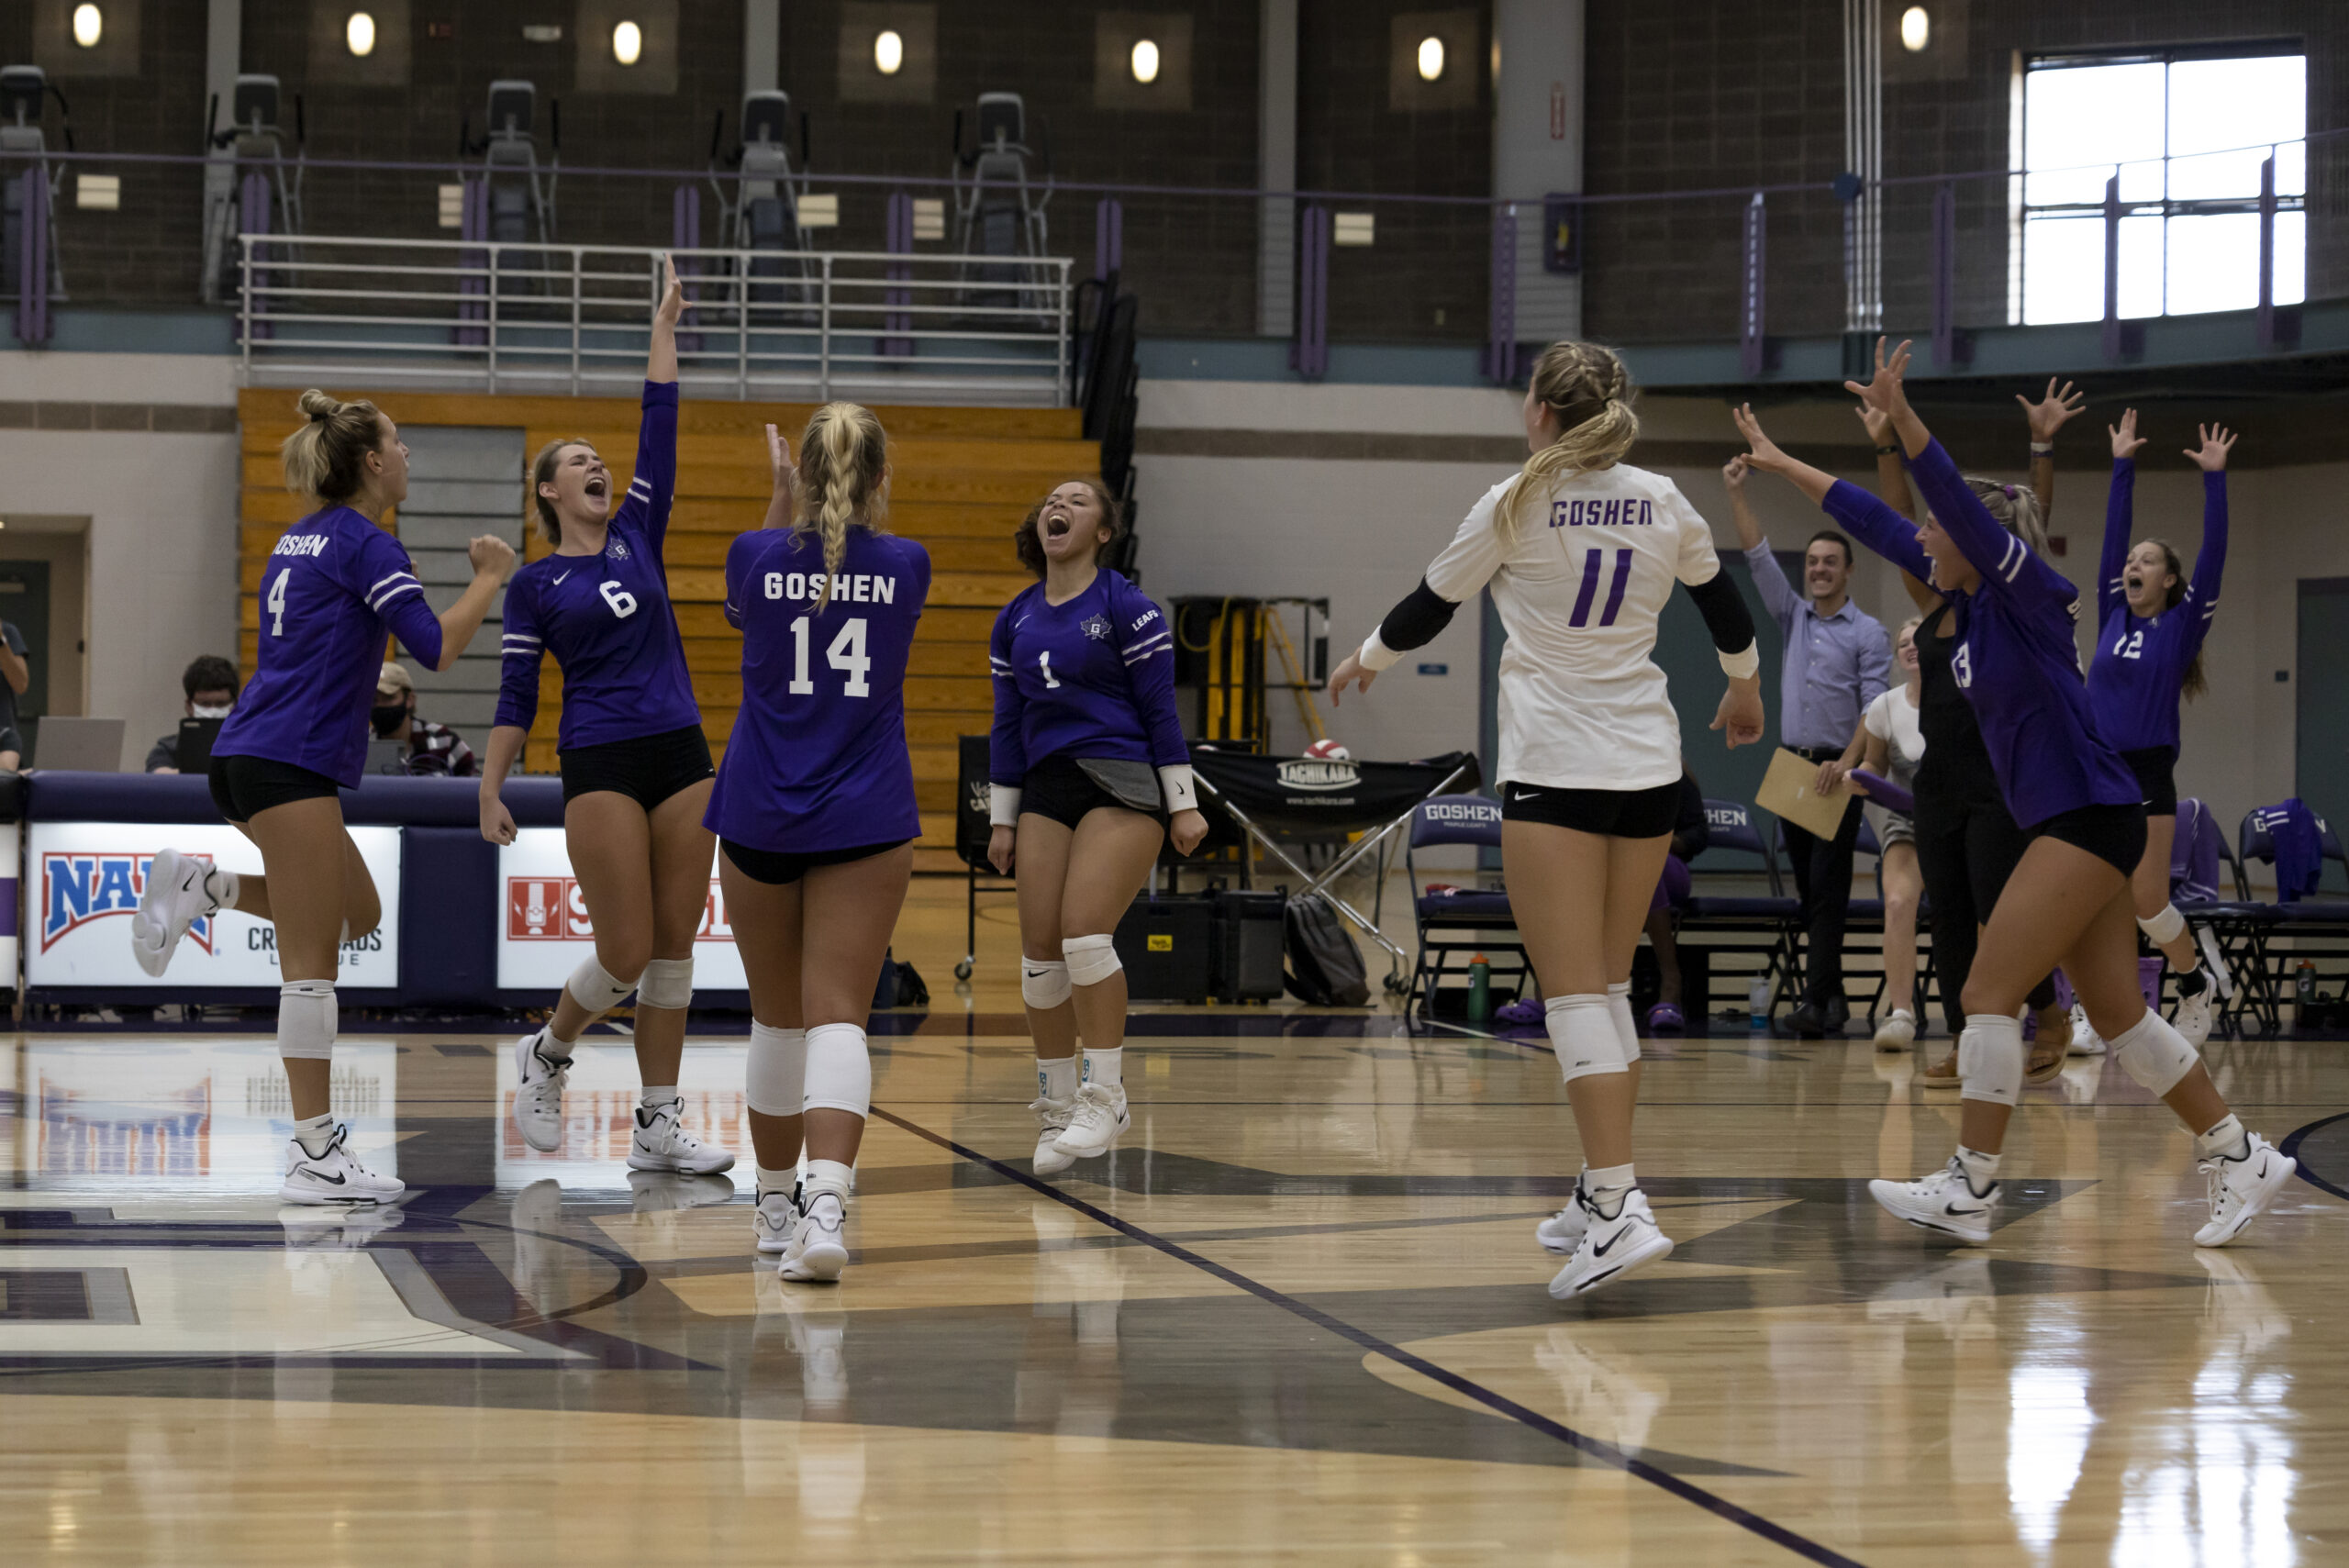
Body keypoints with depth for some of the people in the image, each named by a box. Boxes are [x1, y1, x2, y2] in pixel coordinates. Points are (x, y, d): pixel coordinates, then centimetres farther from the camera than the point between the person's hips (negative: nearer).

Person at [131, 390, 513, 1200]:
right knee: (311, 961, -7)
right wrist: (490, 577, -3)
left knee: (357, 912, 19)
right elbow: (437, 646, -16)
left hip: (252, 759, 9)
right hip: (292, 761, -9)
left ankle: (198, 884, 8)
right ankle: (315, 1155, -7)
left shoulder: (305, 538, 17)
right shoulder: (364, 543, -9)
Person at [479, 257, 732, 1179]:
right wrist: (490, 791, -3)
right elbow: (516, 694, 3)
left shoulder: (638, 537, 14)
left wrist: (664, 330, 8)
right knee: (627, 953, -10)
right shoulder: (534, 585, 4)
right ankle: (547, 1054, 17)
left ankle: (659, 1128, 6)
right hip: (600, 764, -4)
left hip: (682, 757, 4)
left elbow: (658, 433, 9)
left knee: (674, 949, 2)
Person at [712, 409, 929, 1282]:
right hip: (865, 821, -1)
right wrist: (865, 508, 29)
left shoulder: (759, 555, -3)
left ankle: (776, 1202, 28)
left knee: (777, 1015, 15)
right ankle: (825, 1205, -27)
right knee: (838, 1016, -8)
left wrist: (782, 497, 25)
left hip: (758, 821, 1)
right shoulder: (906, 565, -1)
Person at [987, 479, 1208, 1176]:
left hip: (1124, 782, -6)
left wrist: (1183, 803, -5)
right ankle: (1056, 1107, 10)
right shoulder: (1015, 619, 13)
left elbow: (1159, 708, -3)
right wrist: (1002, 819, 15)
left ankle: (1104, 1096, -10)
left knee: (1084, 933, -19)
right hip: (1046, 789, 6)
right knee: (1040, 950, 0)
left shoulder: (1127, 608, -3)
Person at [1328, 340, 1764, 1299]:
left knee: (1575, 996, -9)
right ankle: (1600, 1196, 20)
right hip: (1648, 765, 5)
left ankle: (1620, 1209, -21)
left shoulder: (1515, 506, -6)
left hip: (1553, 769, -5)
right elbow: (1724, 607, 22)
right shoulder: (1664, 504, 7)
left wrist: (1366, 659, 27)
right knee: (1609, 986, 16)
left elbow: (1429, 608, 7)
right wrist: (1746, 690, 42)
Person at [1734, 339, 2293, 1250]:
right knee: (2117, 1014, 9)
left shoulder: (2025, 588, -11)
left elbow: (1961, 504, -28)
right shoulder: (1969, 601, 11)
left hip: (2089, 817, -9)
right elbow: (1874, 523, 16)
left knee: (1989, 995, -10)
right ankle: (2239, 1157, 14)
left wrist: (1901, 417, -38)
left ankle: (1971, 1190, -6)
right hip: (2069, 825, 9)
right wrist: (1780, 465, 19)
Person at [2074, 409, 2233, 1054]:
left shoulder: (2182, 625, 2)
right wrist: (2122, 468, 12)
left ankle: (2196, 985, 21)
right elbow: (2112, 537, 13)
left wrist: (2214, 478, -8)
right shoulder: (2113, 618, 11)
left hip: (2147, 775, -3)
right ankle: (2097, 1017, 4)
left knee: (2148, 900, -2)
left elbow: (2213, 551, -4)